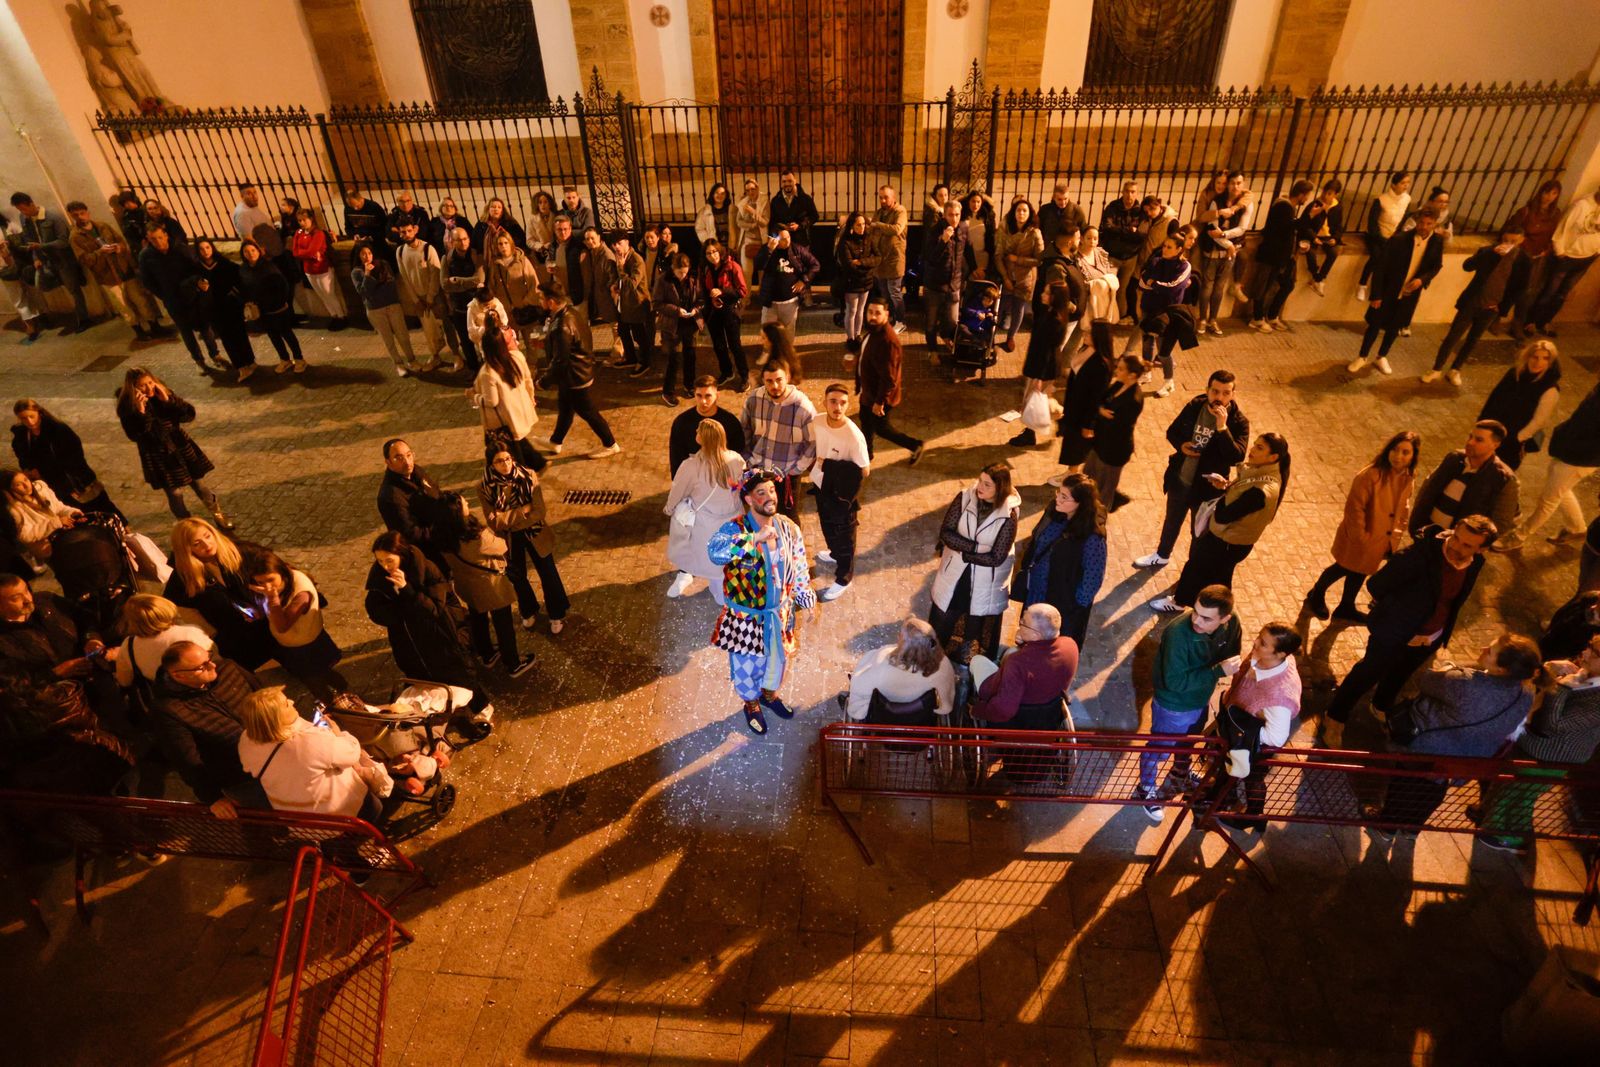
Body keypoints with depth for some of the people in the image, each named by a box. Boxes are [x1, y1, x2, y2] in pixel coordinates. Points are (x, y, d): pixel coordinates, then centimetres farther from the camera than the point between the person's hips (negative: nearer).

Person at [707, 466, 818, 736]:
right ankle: (751, 705, 47)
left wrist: (808, 600, 4)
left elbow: (799, 569, 4)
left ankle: (769, 694, 56)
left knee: (777, 656, 26)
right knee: (747, 663, 18)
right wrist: (755, 538, -50)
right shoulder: (735, 528, -25)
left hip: (779, 612, 4)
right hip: (746, 615, -4)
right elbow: (715, 552, -46)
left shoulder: (788, 527, -9)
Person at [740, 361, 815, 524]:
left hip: (787, 475, -3)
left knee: (789, 520, 9)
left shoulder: (803, 407, -19)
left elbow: (813, 443, -11)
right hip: (757, 471, 3)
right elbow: (743, 432, 4)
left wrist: (792, 470, -12)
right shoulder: (753, 399, -10)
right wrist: (749, 462, 0)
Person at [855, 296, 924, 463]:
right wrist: (859, 386, 20)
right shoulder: (873, 330, -3)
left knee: (881, 427, 9)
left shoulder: (888, 340, -34)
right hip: (868, 390, 9)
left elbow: (889, 377, -31)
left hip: (879, 394, -9)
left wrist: (879, 401, -25)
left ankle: (915, 446, 25)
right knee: (865, 420, 24)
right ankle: (865, 454, 46)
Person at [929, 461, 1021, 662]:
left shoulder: (1009, 515, -20)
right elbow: (945, 532, -16)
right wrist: (977, 547, -25)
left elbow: (996, 558, -20)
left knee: (976, 634, 17)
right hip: (954, 575, 3)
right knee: (940, 624, 21)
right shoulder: (965, 497, -13)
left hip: (985, 584, -3)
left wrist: (962, 550, -17)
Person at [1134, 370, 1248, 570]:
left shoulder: (1238, 422, -19)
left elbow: (1237, 457, -29)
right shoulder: (1194, 407, -8)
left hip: (1206, 488, -4)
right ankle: (1162, 555, 50)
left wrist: (1222, 427, -36)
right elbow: (1172, 432, 6)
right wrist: (1181, 445, -15)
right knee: (1171, 521, 26)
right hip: (1179, 480, 4)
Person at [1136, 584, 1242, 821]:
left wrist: (1210, 686, 1)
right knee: (1158, 748, 20)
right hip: (1173, 706, -6)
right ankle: (1146, 788, 47)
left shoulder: (1232, 624, -21)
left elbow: (1231, 656, 1)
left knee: (1188, 742, 33)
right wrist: (1218, 671, -40)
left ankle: (1180, 774, 63)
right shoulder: (1178, 632, -39)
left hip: (1201, 700, 6)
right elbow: (1175, 681, -35)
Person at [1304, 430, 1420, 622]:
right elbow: (1355, 507, -24)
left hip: (1383, 540, 6)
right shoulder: (1371, 475, -28)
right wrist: (1360, 537, -20)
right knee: (1344, 568, 14)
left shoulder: (1408, 478, -7)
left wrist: (1398, 531, 4)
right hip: (1358, 540, -6)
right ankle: (1316, 595, 42)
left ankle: (1346, 608, 44)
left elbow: (1403, 506, 8)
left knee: (1361, 571, 23)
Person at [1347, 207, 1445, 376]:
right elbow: (1380, 267, -15)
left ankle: (1382, 357, 35)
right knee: (1375, 325, 7)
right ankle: (1362, 357, 24)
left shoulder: (1437, 242, -7)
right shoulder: (1399, 239, -18)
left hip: (1410, 294, 3)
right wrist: (1376, 295, -16)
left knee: (1394, 328, 16)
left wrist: (1422, 279, -18)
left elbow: (1436, 266, 5)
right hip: (1388, 291, -3)